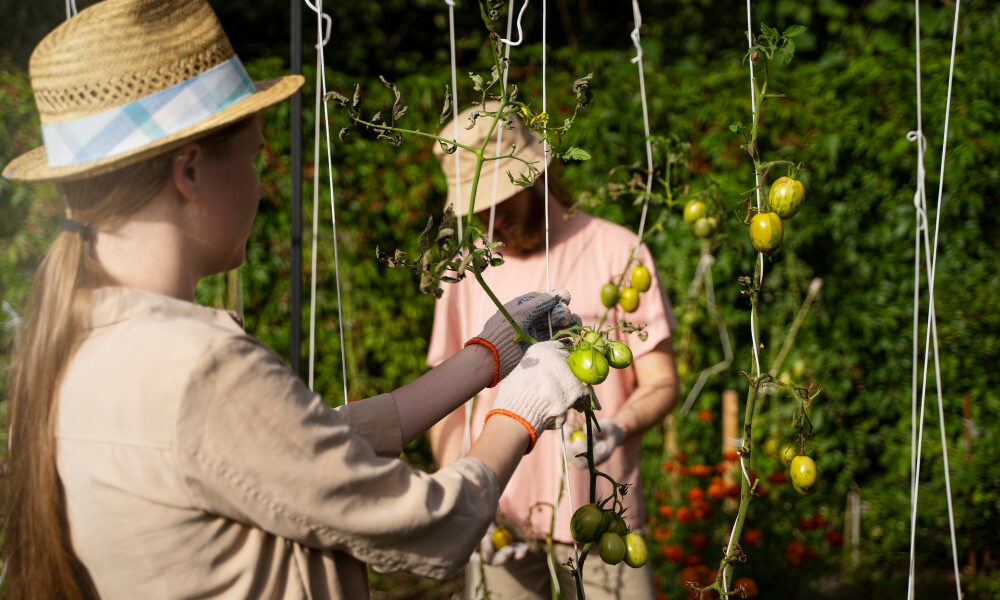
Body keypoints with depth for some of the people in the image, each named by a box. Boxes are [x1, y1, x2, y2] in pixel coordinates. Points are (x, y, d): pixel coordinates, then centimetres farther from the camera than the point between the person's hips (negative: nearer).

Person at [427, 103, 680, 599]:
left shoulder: (619, 253, -2)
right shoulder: (467, 270, 6)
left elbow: (661, 383, -2)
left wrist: (618, 429, -24)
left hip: (601, 517, -2)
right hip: (500, 518, 2)